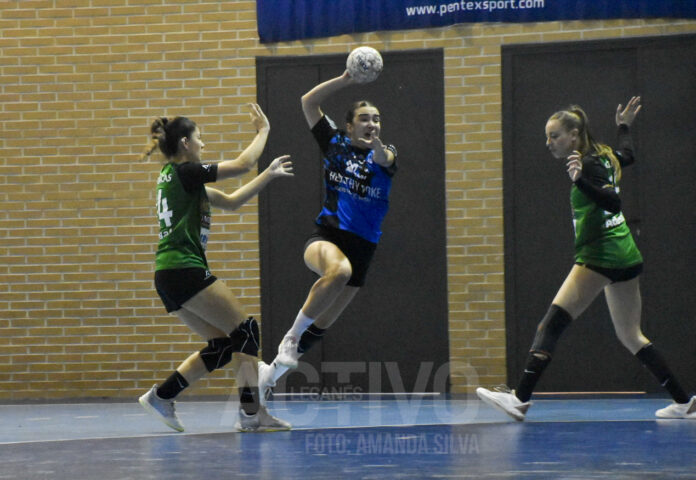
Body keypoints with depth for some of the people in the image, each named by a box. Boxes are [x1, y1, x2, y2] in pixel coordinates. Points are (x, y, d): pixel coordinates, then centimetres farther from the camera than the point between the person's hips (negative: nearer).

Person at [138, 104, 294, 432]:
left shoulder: (175, 177, 22)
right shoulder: (184, 172, -8)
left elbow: (231, 201, 26)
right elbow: (243, 164, -9)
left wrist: (268, 175, 23)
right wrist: (263, 131, 6)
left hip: (169, 275, 10)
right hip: (185, 270, -10)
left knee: (224, 344, 8)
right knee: (246, 331, -7)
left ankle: (161, 395, 4)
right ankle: (252, 413, -10)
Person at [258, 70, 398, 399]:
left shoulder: (384, 153, 4)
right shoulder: (335, 144, 6)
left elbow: (385, 160, -22)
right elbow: (309, 101, 1)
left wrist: (378, 149, -45)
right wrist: (347, 79, -9)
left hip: (362, 246, 2)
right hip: (325, 237, -2)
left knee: (322, 325, 5)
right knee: (340, 270, -39)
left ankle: (272, 371, 24)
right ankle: (292, 336, -29)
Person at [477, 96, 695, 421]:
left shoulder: (589, 164, -11)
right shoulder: (602, 156, 14)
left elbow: (613, 202, -25)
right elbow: (627, 156, 36)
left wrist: (581, 181, -35)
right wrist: (624, 126, 49)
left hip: (599, 257, -10)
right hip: (626, 257, 10)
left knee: (551, 325, -15)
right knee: (631, 337, 16)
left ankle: (521, 398, -25)